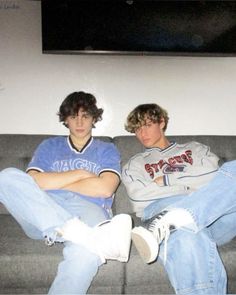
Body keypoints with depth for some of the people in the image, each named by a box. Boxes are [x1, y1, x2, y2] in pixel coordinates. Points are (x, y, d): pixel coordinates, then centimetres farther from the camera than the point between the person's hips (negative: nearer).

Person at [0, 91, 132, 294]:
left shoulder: (107, 150, 19)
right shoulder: (49, 146, 24)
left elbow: (105, 188, -1)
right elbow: (33, 181, 5)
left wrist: (53, 182, 4)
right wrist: (79, 174, 2)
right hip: (41, 214, 3)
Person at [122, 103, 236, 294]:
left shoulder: (194, 149, 32)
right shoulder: (134, 165, 28)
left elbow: (213, 174, 8)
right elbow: (140, 198, 6)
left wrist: (166, 179, 6)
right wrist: (190, 185, 4)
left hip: (216, 219, 3)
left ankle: (165, 221, -40)